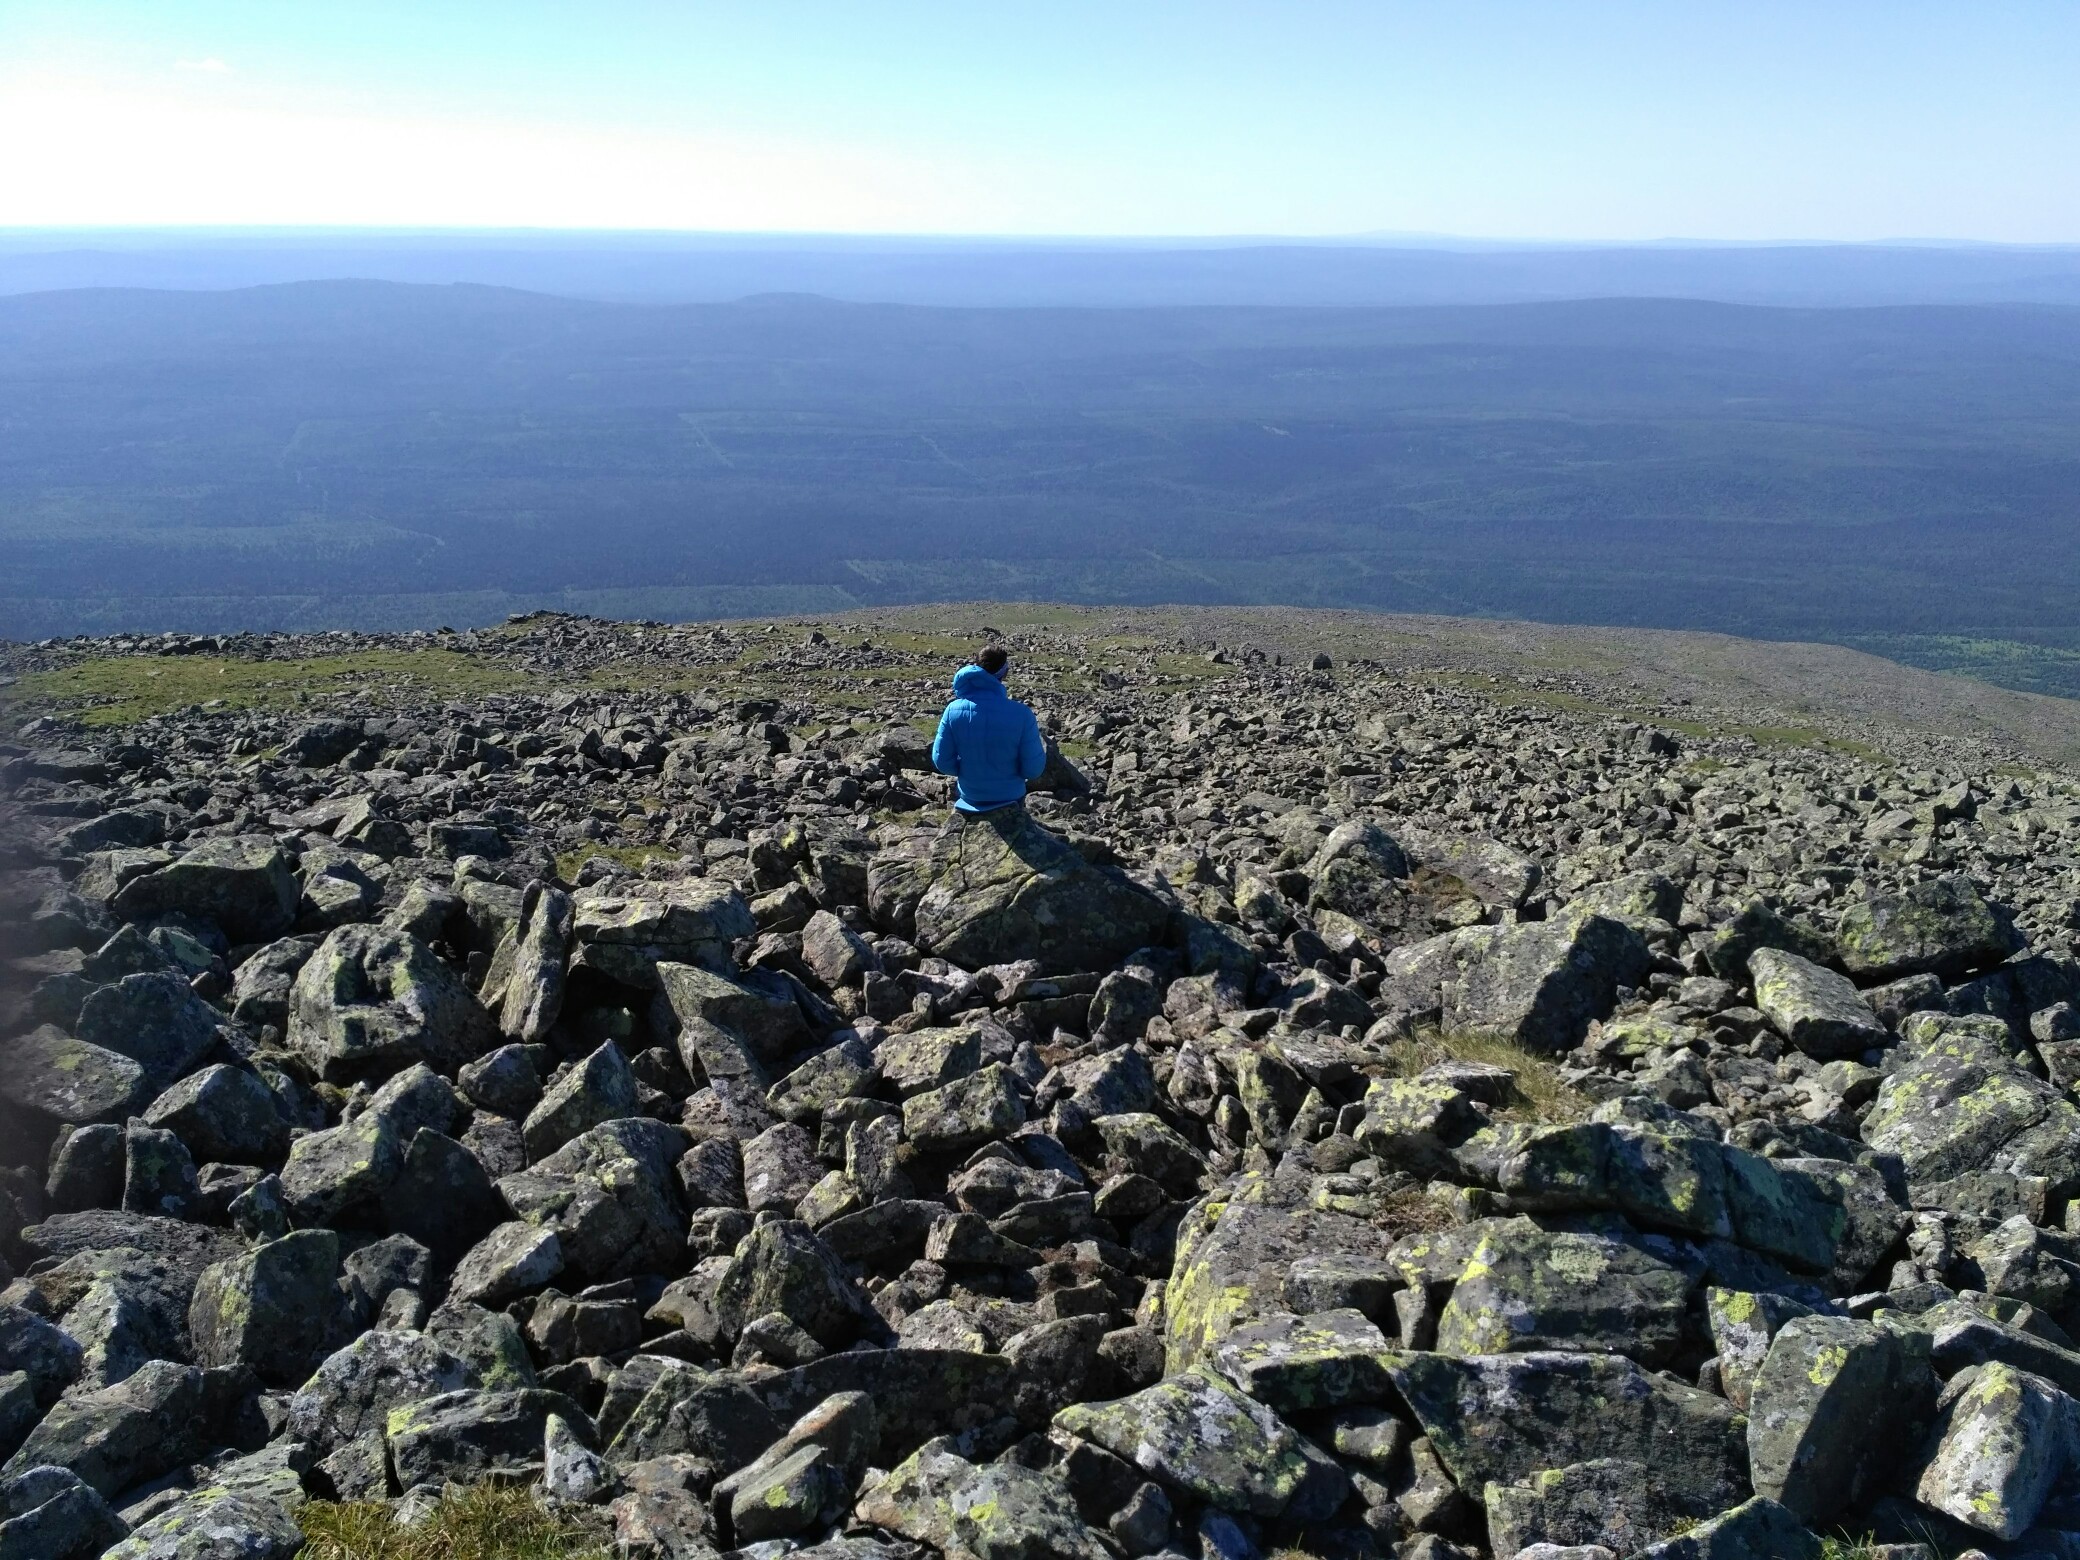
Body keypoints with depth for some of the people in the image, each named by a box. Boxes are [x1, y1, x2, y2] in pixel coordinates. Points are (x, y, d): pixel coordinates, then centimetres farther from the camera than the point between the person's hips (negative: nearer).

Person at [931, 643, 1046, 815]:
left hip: (969, 798, 2)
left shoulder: (954, 710, -16)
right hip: (1010, 798, -2)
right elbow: (1033, 770, -18)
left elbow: (942, 762, -9)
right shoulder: (1020, 714, -23)